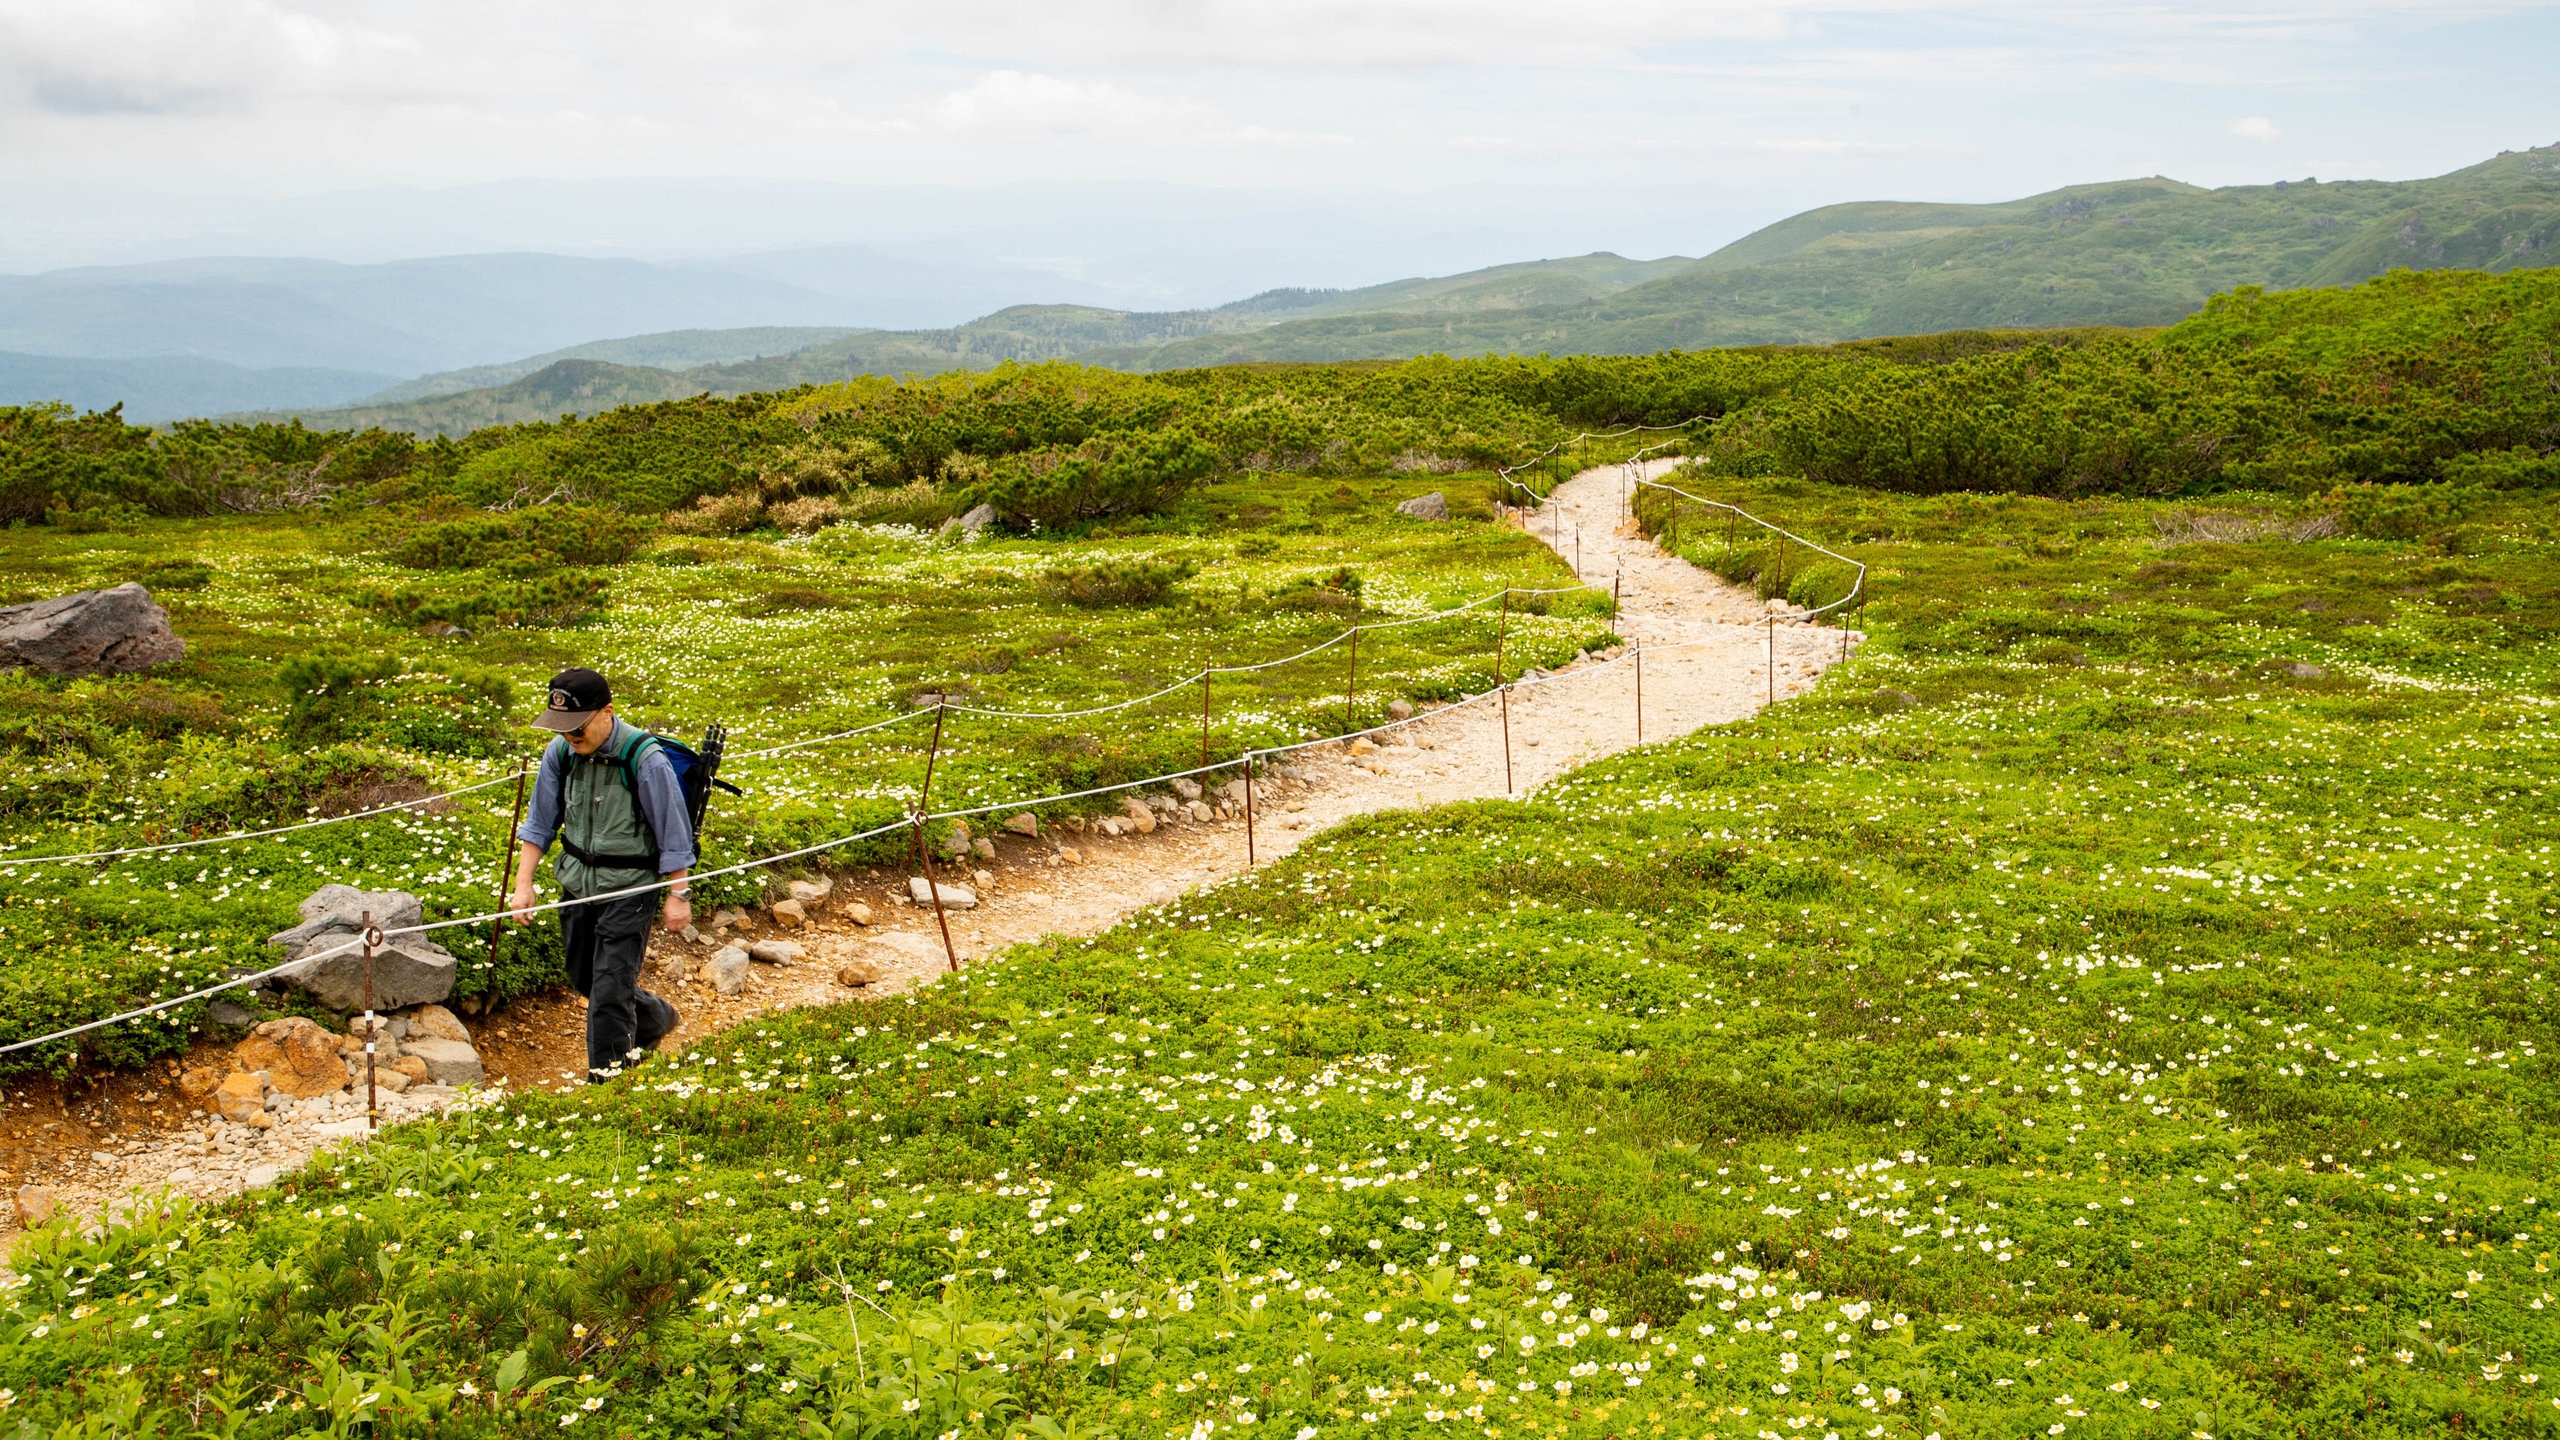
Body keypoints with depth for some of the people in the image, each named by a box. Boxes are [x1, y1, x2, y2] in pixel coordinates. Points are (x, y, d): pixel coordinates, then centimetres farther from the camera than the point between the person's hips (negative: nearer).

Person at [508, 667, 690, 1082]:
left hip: (629, 888, -6)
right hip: (577, 883, 6)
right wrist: (523, 883, 2)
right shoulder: (559, 753, -6)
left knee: (610, 987, -7)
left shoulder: (645, 759, -21)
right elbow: (540, 823, 6)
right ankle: (655, 1019, 44)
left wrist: (677, 896, -9)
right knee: (584, 979, 19)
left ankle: (607, 1076, 8)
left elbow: (673, 833, -13)